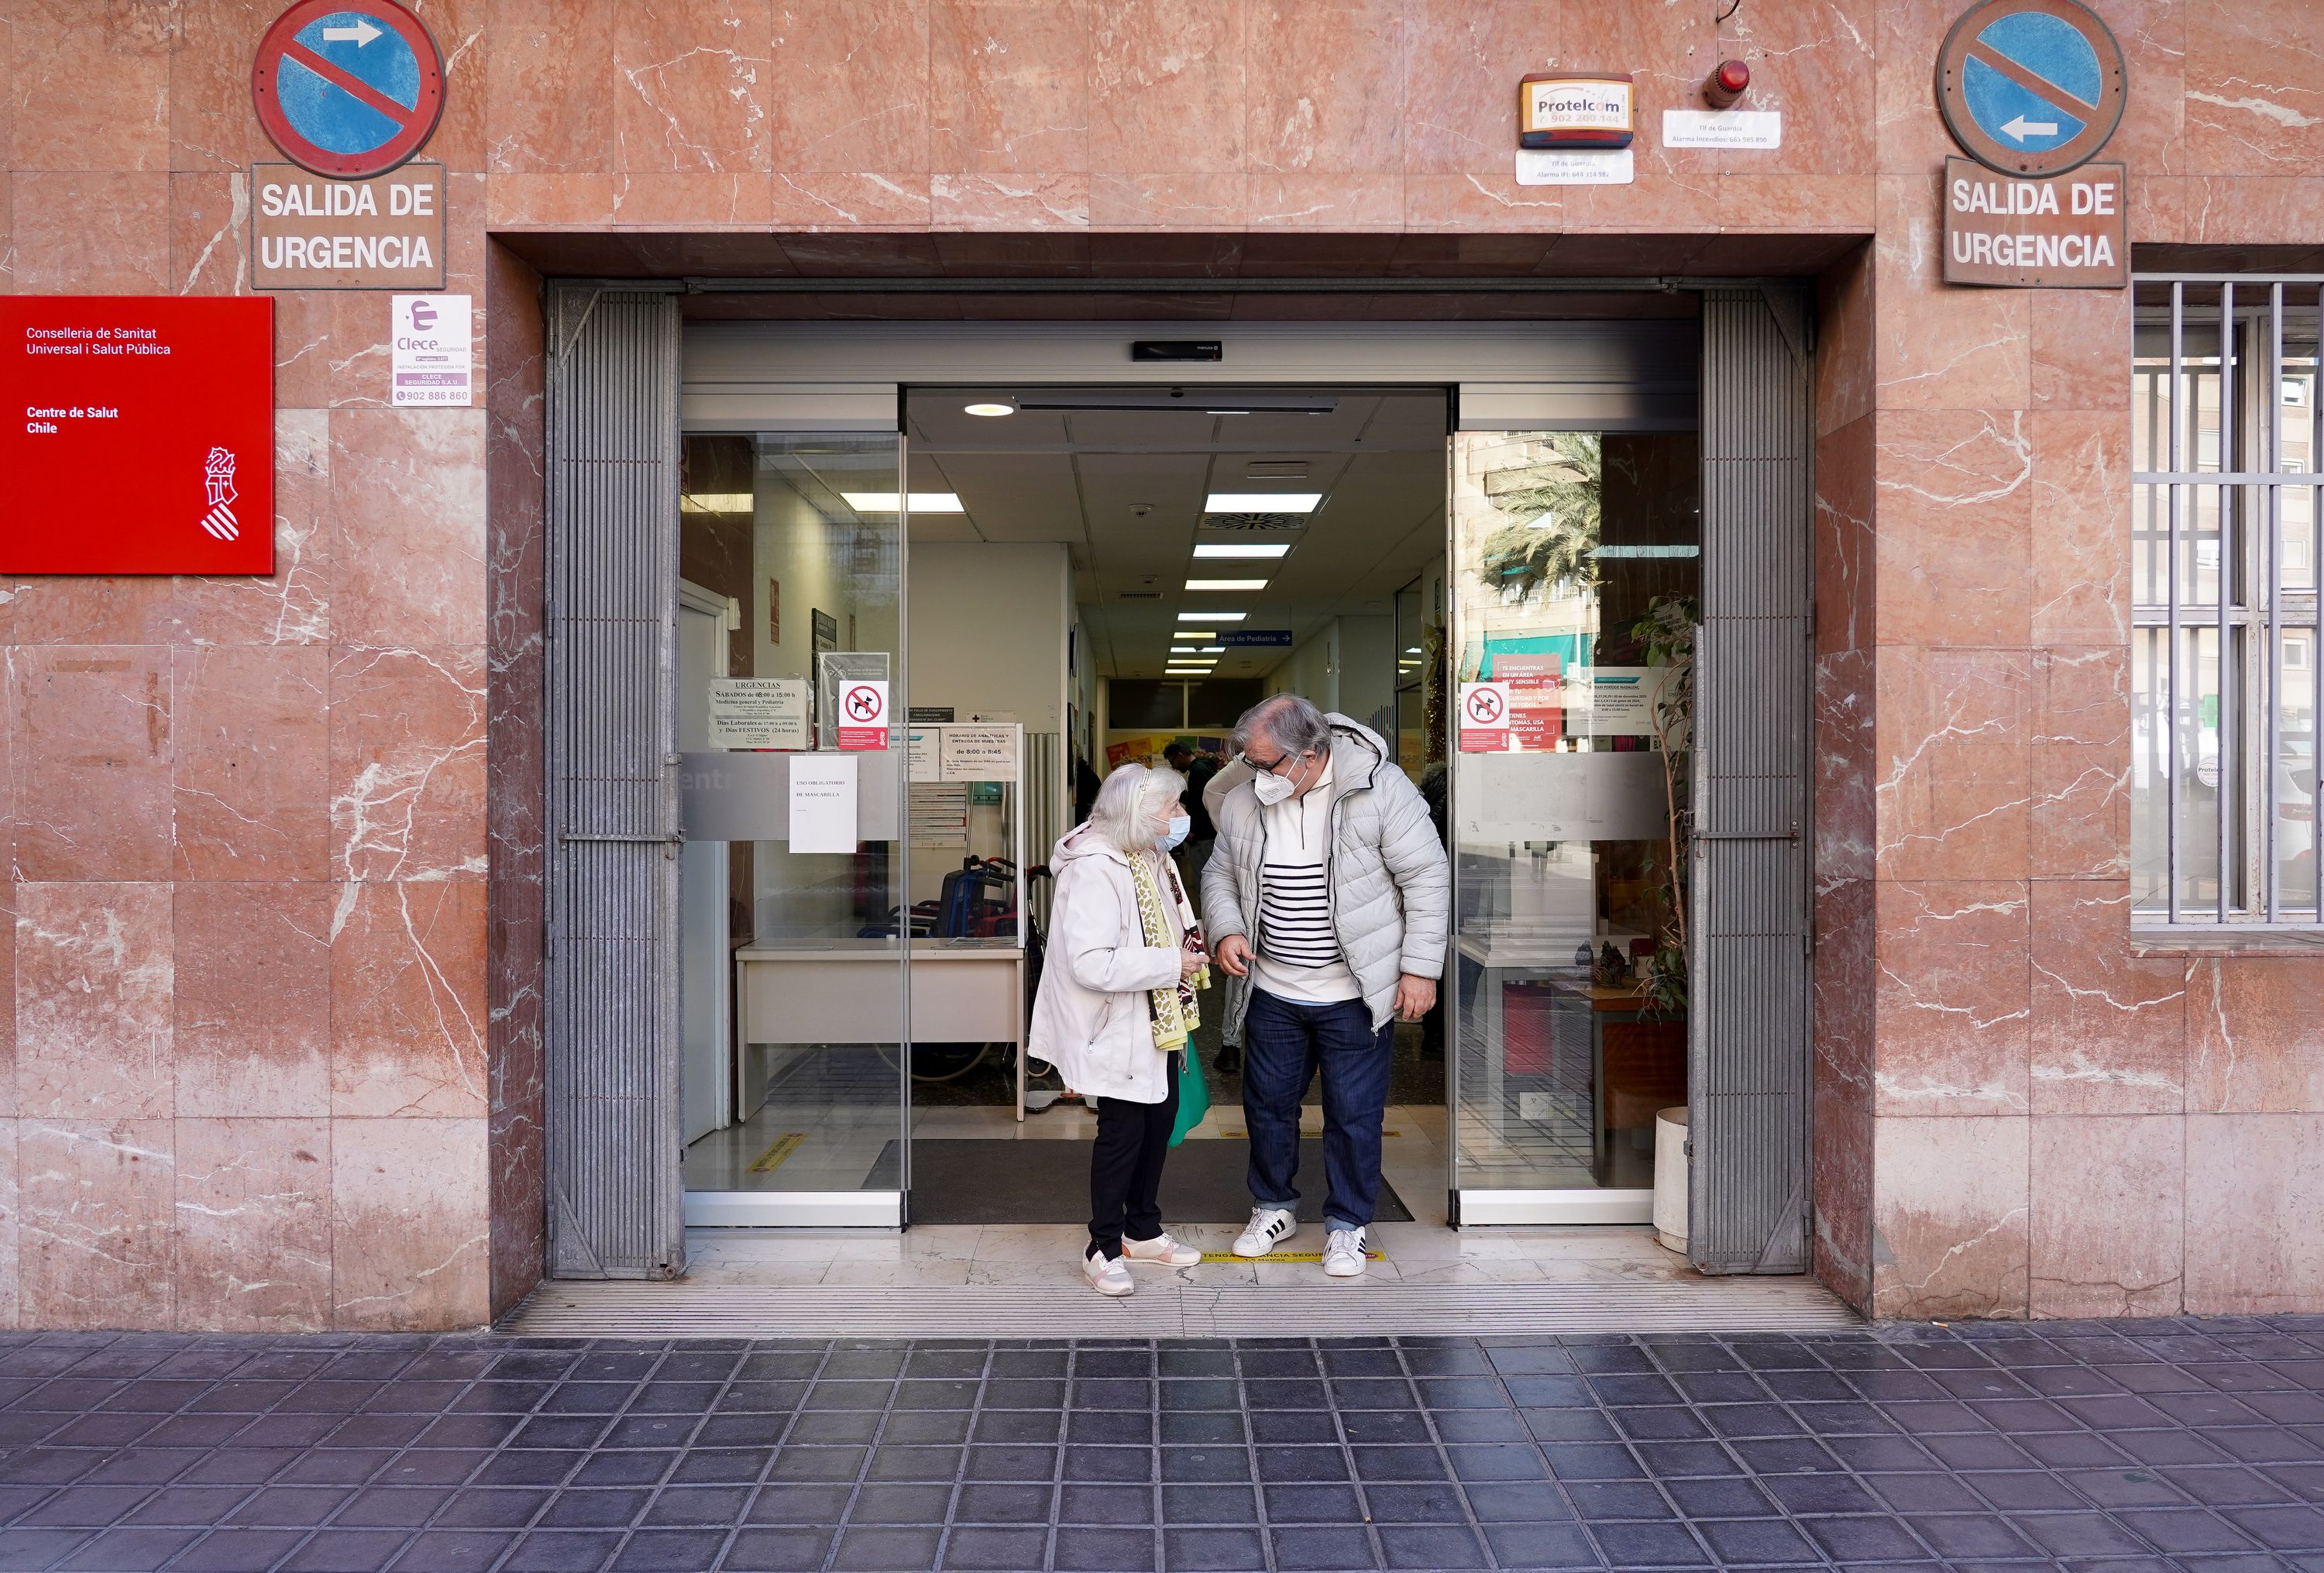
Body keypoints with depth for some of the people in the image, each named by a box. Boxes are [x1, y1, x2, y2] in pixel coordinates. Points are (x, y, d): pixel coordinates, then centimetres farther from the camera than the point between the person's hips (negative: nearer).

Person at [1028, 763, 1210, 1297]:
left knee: (1160, 1121, 17)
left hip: (1158, 1021, 9)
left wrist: (1189, 946, 6)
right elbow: (1091, 964, -31)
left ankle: (1143, 1230, 35)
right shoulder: (1094, 870, -25)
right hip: (1117, 1028, -9)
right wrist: (1172, 964, -26)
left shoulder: (1149, 856, 6)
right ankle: (1104, 1249, 16)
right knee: (1122, 1132, 0)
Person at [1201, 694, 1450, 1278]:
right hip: (1273, 993, 4)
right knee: (1267, 1103, 15)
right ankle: (1273, 1208, 36)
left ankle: (1347, 1225, 25)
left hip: (1354, 996, -4)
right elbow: (1220, 874, 12)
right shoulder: (1244, 799, -3)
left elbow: (1428, 876, -12)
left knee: (1354, 1114, 6)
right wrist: (1226, 930, -8)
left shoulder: (1379, 787, -16)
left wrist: (1420, 968, -13)